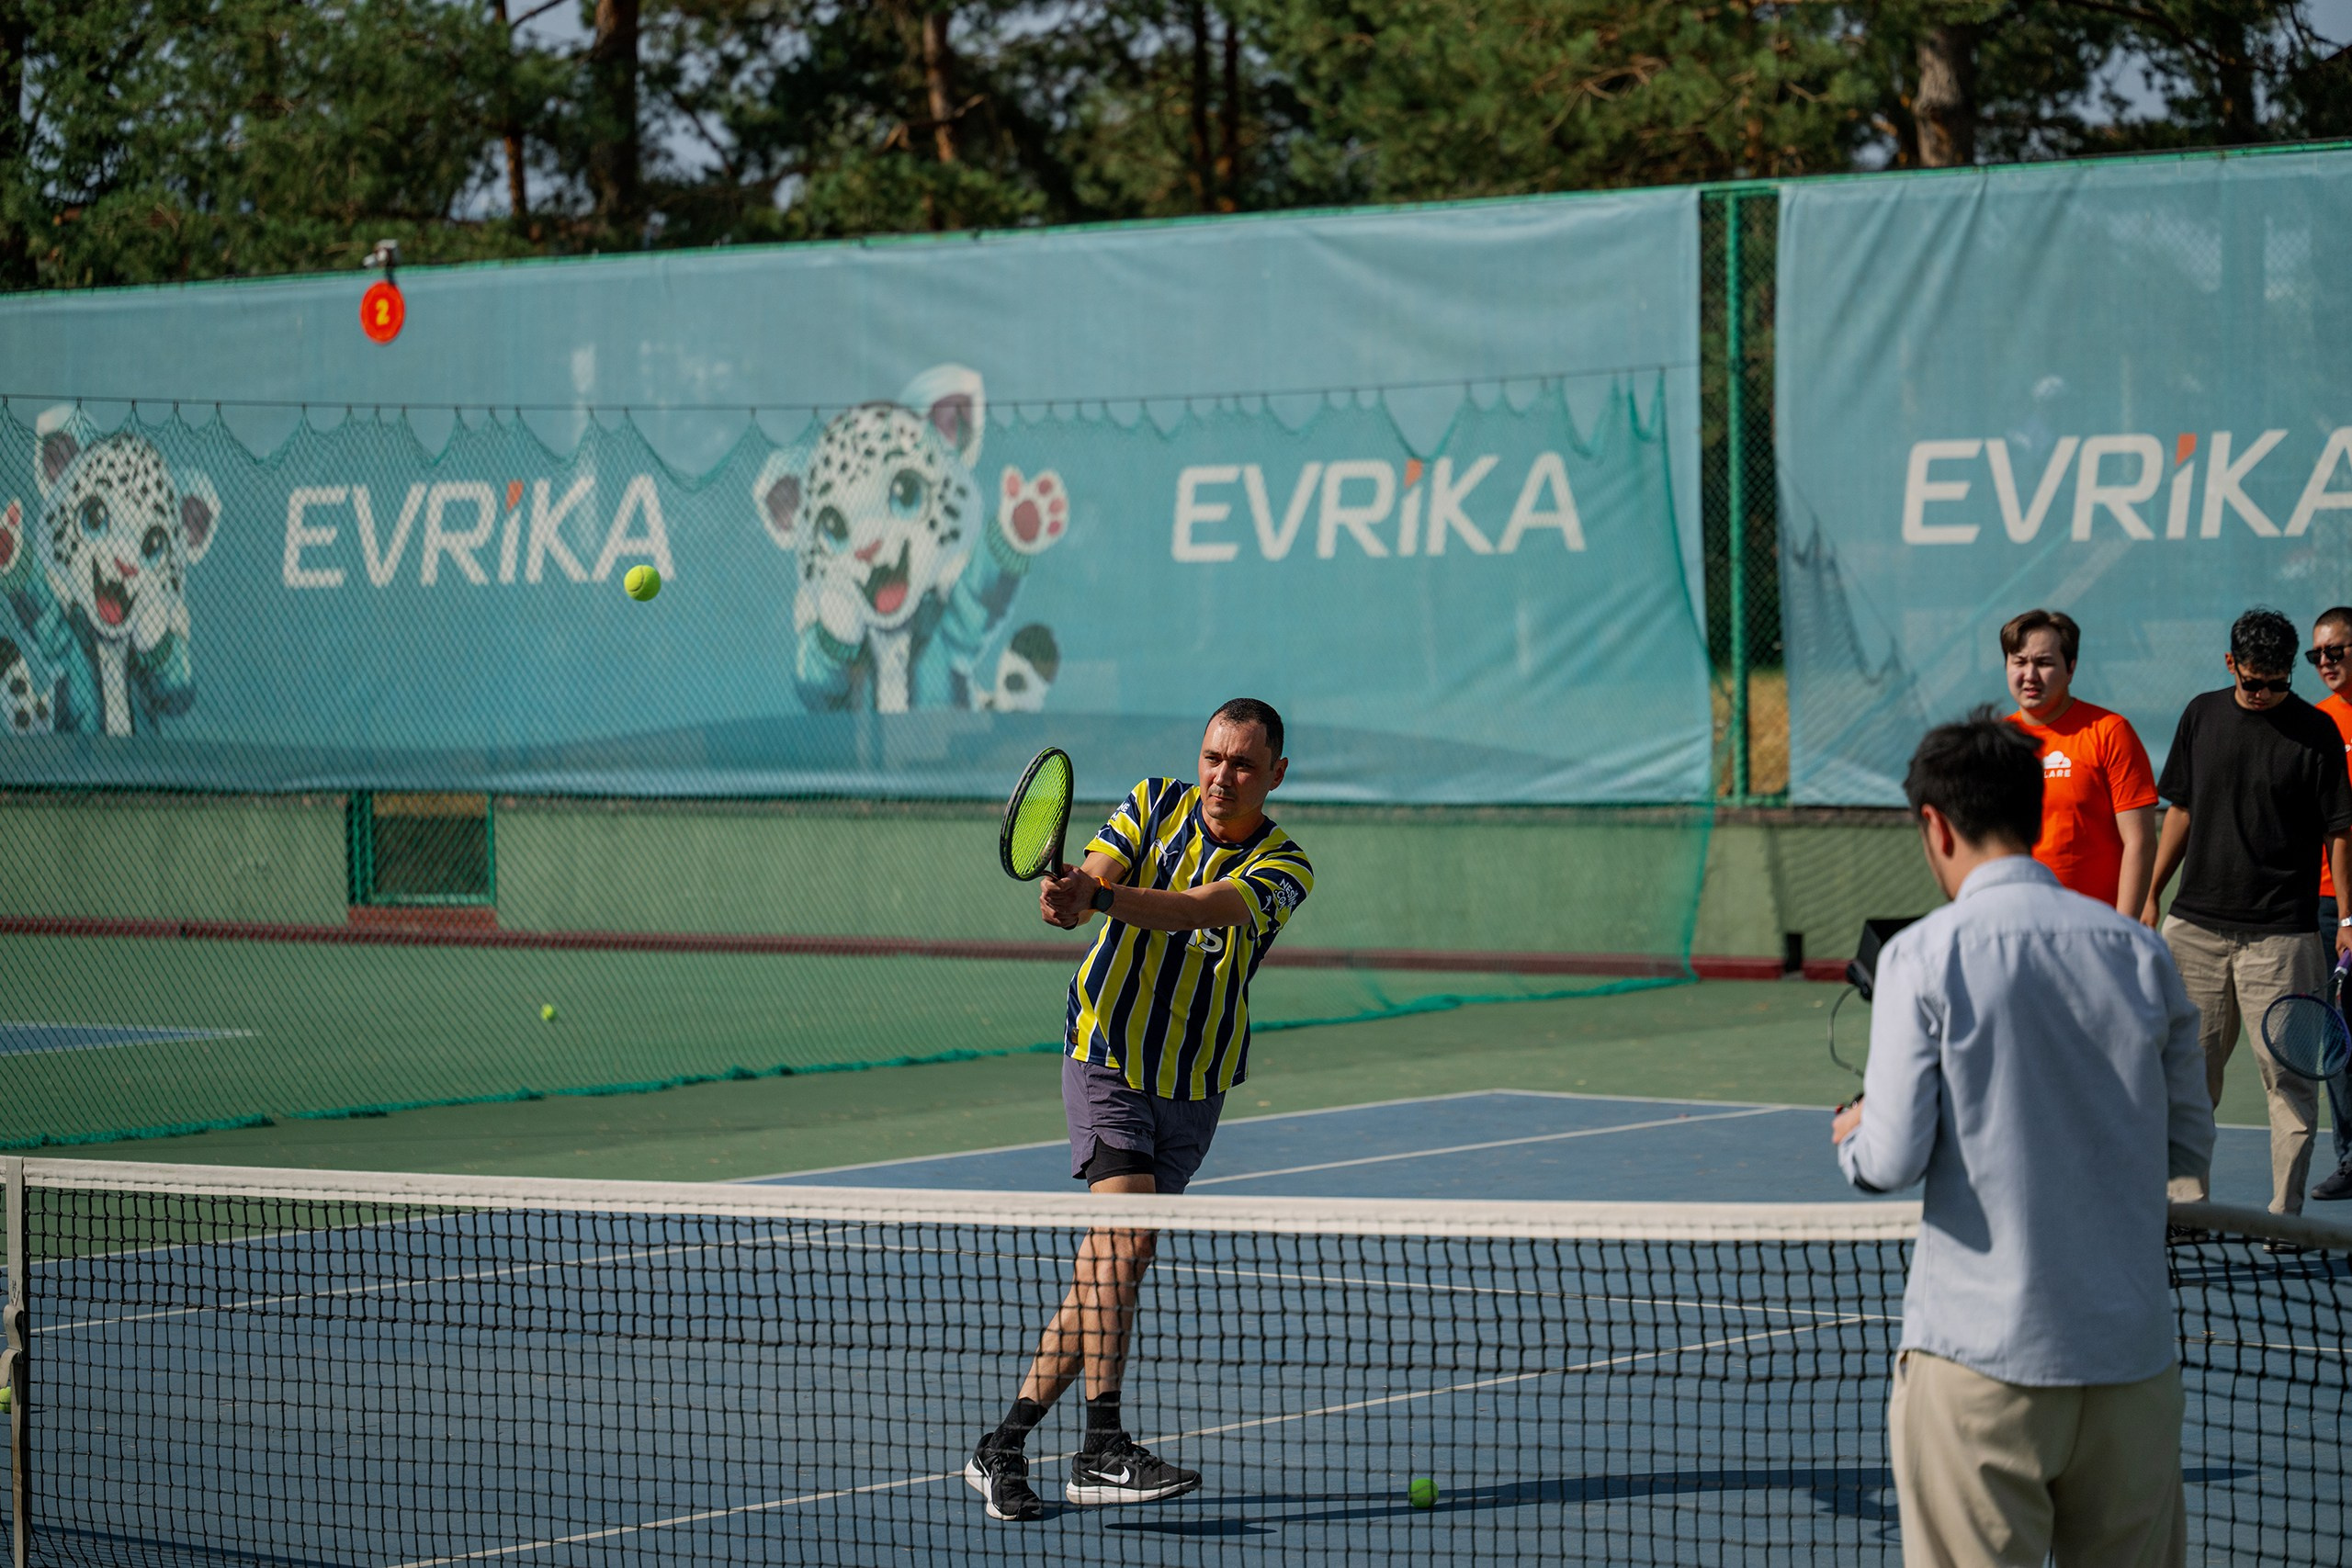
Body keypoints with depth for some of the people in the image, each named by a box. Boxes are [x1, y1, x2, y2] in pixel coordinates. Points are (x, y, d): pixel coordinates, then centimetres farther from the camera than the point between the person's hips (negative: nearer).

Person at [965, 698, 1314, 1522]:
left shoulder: (1284, 867, -7)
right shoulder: (1155, 805, 0)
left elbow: (1204, 909, -26)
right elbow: (1098, 869, -16)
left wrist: (1102, 898, -43)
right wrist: (1075, 889, -42)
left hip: (1192, 1090, 2)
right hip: (1107, 1058, -2)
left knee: (1109, 1267, 3)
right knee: (1126, 1231, -22)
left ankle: (1005, 1444, 13)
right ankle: (1102, 1447, -26)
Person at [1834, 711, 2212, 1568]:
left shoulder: (1924, 956, -8)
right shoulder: (2139, 951, 4)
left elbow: (1892, 1160, -10)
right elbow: (2189, 1143, 10)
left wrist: (1855, 1133, 12)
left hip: (1981, 1352, -4)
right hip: (2132, 1352, 4)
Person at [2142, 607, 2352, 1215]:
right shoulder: (2202, 715, 8)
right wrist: (2150, 897, 15)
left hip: (2280, 932, -4)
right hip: (2195, 923, 4)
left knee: (2286, 1073, -2)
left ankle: (2286, 1212, 3)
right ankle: (2186, 1200, 16)